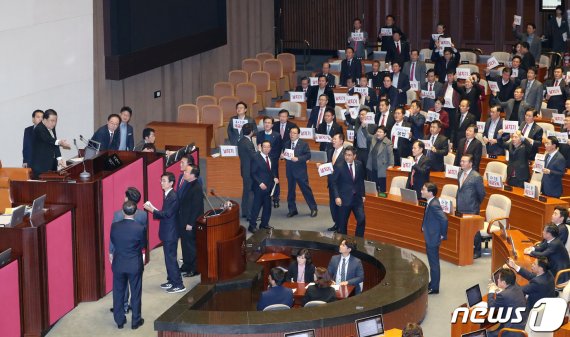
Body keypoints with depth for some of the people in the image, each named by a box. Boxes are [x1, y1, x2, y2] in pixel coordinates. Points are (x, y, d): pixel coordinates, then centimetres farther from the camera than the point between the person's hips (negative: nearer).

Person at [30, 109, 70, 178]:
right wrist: (59, 142, -47)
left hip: (52, 164, 8)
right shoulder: (39, 129, -14)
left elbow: (55, 144, 8)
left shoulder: (52, 128, 12)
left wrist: (59, 158, -4)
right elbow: (48, 140, -29)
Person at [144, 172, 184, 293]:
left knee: (171, 258, -6)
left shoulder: (173, 197, -19)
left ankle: (178, 285, -3)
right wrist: (153, 210, 4)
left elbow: (167, 214, -24)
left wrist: (152, 210, -19)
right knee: (169, 257, 16)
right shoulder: (167, 195, 11)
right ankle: (171, 281, 26)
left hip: (170, 233, -10)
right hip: (167, 233, 10)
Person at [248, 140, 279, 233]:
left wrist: (275, 177, 0)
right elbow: (253, 173, -12)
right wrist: (260, 183, -20)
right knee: (256, 206, -3)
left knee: (267, 206, 11)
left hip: (268, 186, 7)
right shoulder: (256, 158, -11)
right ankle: (252, 225, 3)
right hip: (259, 187, -7)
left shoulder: (270, 158, 9)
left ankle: (264, 223, 23)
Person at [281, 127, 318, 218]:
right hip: (290, 170, 4)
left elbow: (308, 155, -10)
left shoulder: (303, 144, -4)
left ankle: (313, 209, 9)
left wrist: (298, 158, -21)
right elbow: (284, 154, 14)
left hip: (300, 170, -4)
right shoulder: (286, 144, 8)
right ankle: (292, 210, 19)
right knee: (290, 190, 9)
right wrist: (282, 156, -9)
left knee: (306, 189, -1)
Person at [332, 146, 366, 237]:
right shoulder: (339, 166, -8)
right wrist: (337, 197, -14)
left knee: (362, 219, -5)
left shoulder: (359, 165, 2)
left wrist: (363, 194, 10)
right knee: (342, 223, 5)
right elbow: (334, 183, -5)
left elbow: (361, 181, 12)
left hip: (357, 198, 3)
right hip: (345, 198, -3)